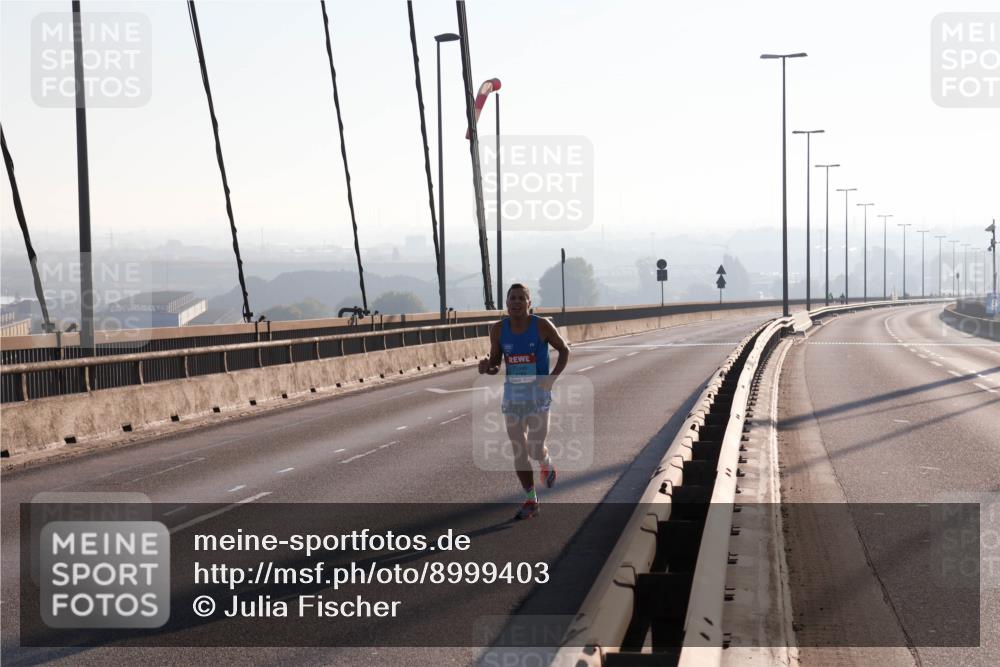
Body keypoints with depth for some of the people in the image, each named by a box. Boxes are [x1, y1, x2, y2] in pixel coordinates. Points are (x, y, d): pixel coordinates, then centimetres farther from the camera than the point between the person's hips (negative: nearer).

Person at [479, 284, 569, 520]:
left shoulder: (542, 325, -11)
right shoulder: (498, 330, -3)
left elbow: (564, 350, 2)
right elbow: (495, 365, 5)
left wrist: (552, 378, -12)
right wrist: (486, 367, -19)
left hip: (538, 394, -3)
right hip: (512, 394, 3)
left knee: (536, 449, -9)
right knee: (519, 451, 2)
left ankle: (546, 463, 30)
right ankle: (530, 501, 16)